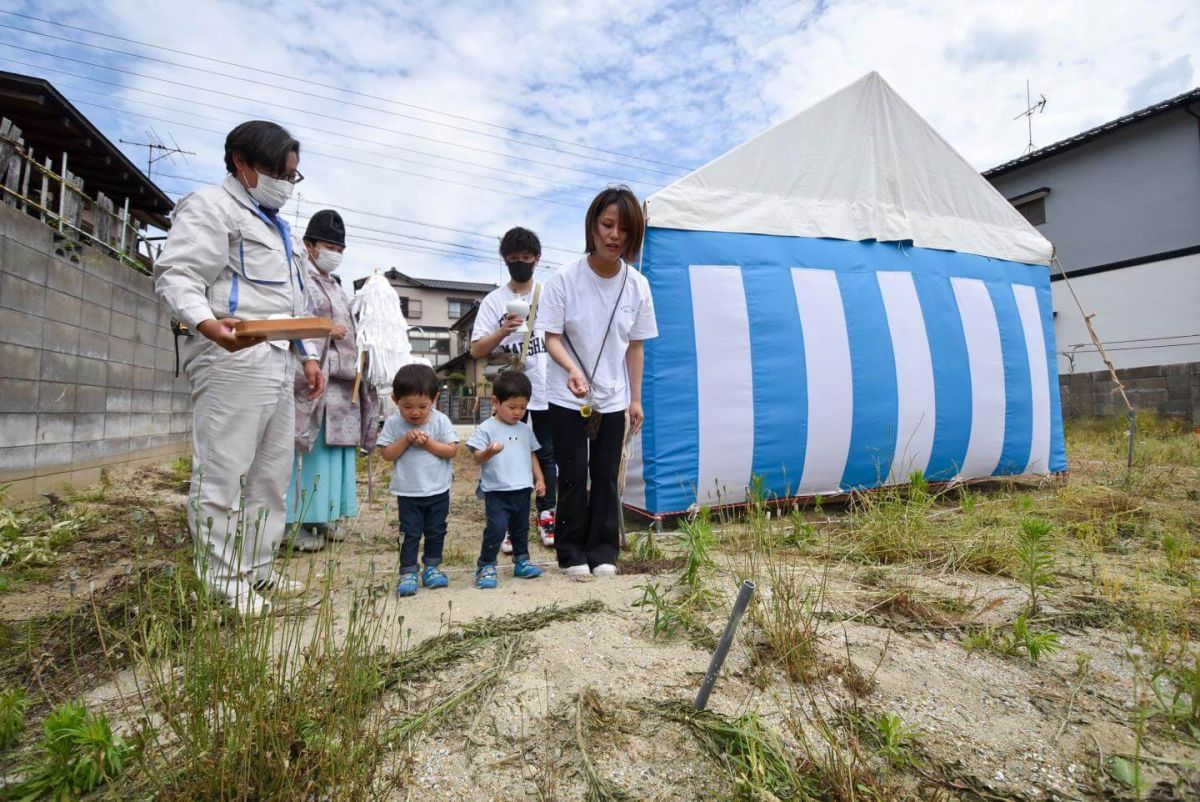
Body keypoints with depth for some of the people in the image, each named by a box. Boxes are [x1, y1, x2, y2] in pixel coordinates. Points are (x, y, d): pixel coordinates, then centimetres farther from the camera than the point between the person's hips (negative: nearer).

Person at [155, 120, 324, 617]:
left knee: (272, 478, 10)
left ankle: (256, 570, 20)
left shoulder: (275, 226, 28)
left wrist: (308, 355, 20)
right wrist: (207, 323, -31)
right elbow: (176, 275, -12)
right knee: (222, 477, -5)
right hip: (232, 359, -9)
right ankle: (221, 580, 5)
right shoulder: (212, 207, 1)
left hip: (279, 363, 9)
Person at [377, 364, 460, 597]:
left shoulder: (441, 421, -8)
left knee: (436, 530, 13)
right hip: (407, 492, -1)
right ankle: (408, 572, 11)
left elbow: (452, 450, -10)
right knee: (410, 533, 3)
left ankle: (432, 566, 28)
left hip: (438, 490, 1)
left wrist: (428, 443, -21)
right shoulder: (393, 423, -6)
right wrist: (406, 440, -20)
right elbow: (387, 454, -7)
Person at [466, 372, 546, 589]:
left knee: (521, 529, 17)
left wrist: (539, 479, 11)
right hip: (497, 491, -5)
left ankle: (522, 561, 32)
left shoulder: (525, 429, 9)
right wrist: (489, 452, -34)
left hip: (523, 490, 6)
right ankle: (485, 567, 5)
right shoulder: (486, 429, -8)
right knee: (496, 529, -10)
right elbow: (477, 458, -13)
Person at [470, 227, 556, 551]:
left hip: (546, 391, 2)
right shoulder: (493, 300, 2)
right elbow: (477, 350, -2)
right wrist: (502, 332, -19)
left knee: (547, 455, 11)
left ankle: (546, 516, 24)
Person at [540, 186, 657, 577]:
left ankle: (602, 551, 24)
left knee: (606, 477, 9)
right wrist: (572, 369, -29)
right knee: (573, 476, 4)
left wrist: (636, 398, 4)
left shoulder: (637, 285, -3)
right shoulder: (565, 279, -12)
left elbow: (635, 346, 4)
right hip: (568, 398, -2)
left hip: (613, 399, 3)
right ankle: (572, 553, 21)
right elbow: (553, 338, -9)